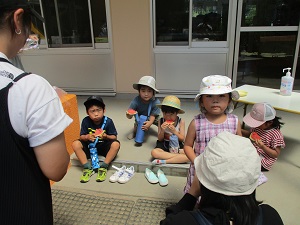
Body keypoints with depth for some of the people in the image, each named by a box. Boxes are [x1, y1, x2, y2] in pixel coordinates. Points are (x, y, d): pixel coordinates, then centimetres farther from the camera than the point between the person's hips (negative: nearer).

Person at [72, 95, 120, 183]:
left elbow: (114, 137, -11)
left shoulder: (108, 121, -16)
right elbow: (82, 136, -7)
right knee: (75, 144, -23)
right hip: (90, 146, 2)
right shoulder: (86, 121, -13)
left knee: (116, 144, -31)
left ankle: (103, 167, -19)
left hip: (104, 146, -1)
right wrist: (87, 137, -31)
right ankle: (88, 168, -17)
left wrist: (106, 136, -33)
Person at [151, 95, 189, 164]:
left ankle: (163, 161, -27)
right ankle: (178, 157, -22)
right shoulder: (161, 121, -5)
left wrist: (175, 131, -23)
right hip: (164, 145, 0)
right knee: (154, 152, -32)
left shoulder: (181, 121, -7)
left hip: (177, 146, 0)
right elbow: (160, 139, -1)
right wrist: (162, 131, -21)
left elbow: (182, 139, -5)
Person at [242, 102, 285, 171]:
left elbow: (276, 154, -14)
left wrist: (262, 147, -30)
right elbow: (249, 134, 17)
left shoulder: (276, 135, -21)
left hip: (263, 161, -7)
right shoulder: (257, 126, -4)